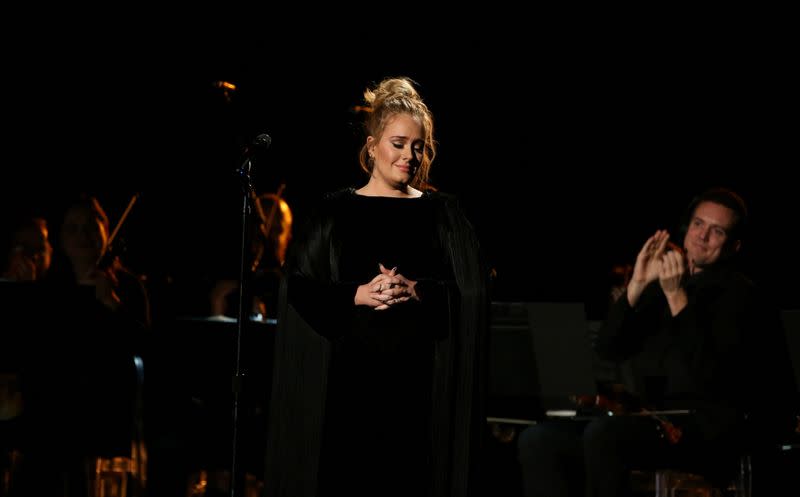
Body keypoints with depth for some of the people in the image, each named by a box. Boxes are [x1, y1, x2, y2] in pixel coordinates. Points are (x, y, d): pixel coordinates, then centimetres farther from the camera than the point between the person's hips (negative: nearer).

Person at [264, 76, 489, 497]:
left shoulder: (442, 213, 9)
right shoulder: (336, 211, 6)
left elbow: (472, 292, 3)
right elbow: (300, 289, 0)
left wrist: (421, 292, -14)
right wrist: (356, 295, -14)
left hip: (420, 374, 1)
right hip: (350, 371, -1)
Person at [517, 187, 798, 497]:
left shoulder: (740, 295, -3)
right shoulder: (661, 285, 17)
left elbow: (709, 376, -17)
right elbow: (608, 349, 7)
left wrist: (677, 297, -18)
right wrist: (637, 285, -4)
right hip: (656, 421, 7)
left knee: (603, 433, -34)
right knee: (537, 441, -12)